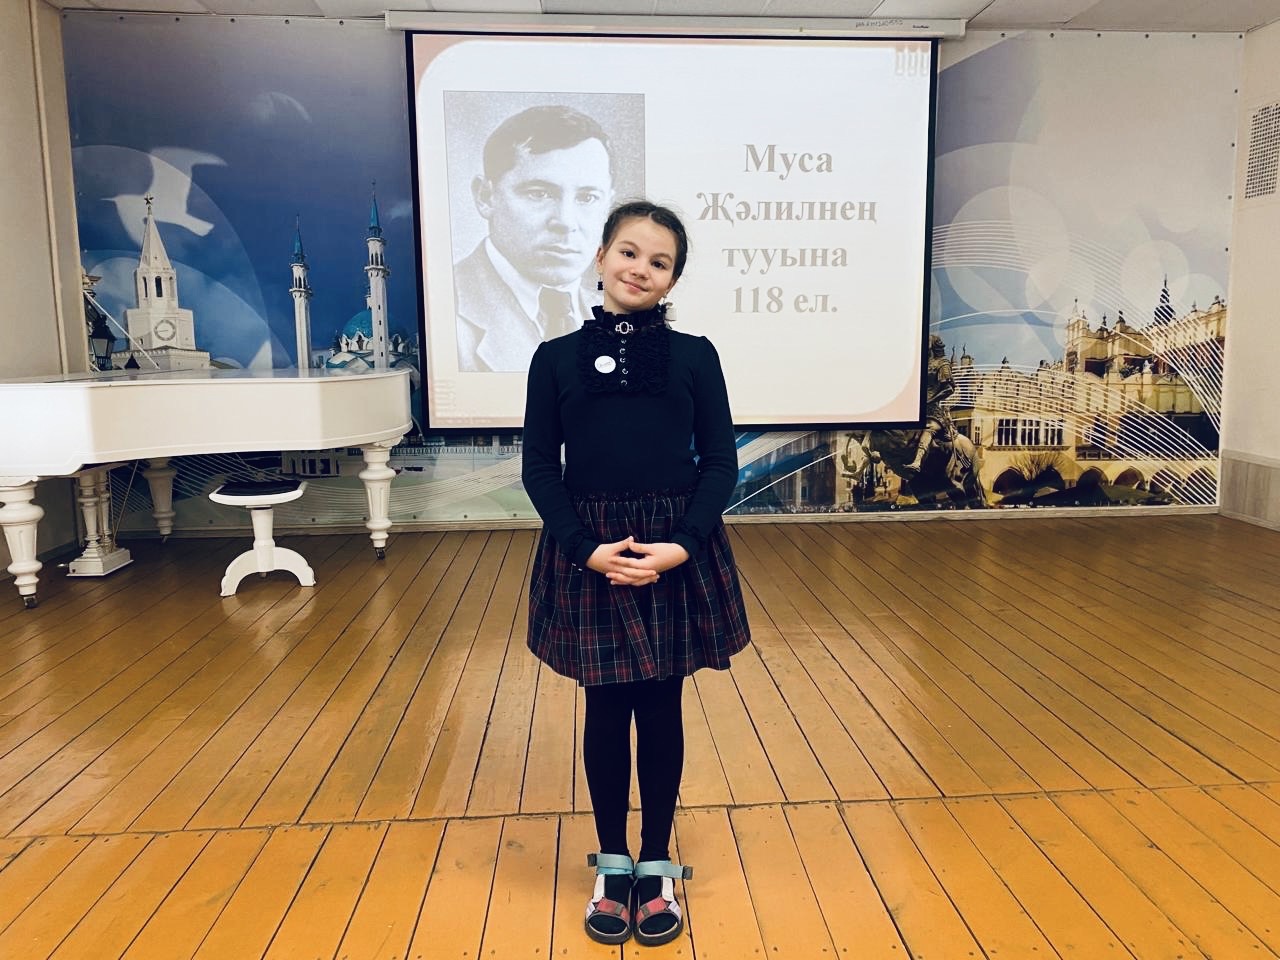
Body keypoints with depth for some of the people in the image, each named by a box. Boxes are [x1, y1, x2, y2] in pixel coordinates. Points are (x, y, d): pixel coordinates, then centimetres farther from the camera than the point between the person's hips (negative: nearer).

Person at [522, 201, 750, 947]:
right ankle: (612, 863, 29)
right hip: (589, 558, 0)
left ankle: (657, 865, 28)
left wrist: (680, 545, -14)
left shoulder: (694, 355, 0)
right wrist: (588, 548, -14)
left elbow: (721, 463, 0)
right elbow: (540, 468, -1)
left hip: (678, 557, 0)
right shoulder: (557, 357, 0)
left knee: (661, 712, 10)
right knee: (607, 713, 10)